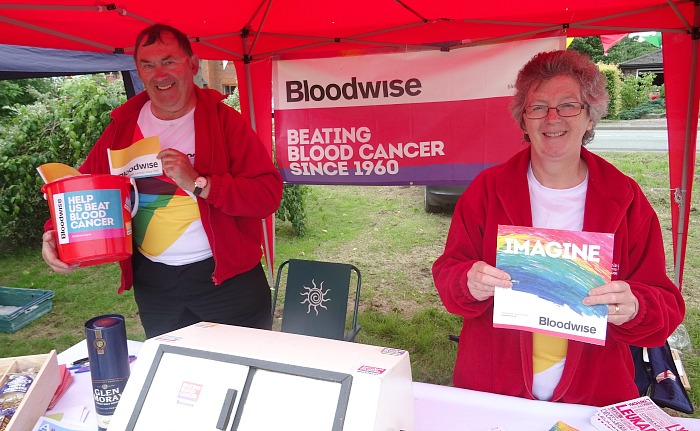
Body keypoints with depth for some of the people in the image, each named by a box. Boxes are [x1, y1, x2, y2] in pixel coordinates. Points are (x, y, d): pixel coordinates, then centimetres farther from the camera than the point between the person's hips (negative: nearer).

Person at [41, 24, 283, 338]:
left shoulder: (224, 120, -7)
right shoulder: (123, 126, 4)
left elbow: (269, 193, -15)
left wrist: (199, 183, -24)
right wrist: (56, 231, -7)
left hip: (227, 278, -3)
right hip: (153, 283, 4)